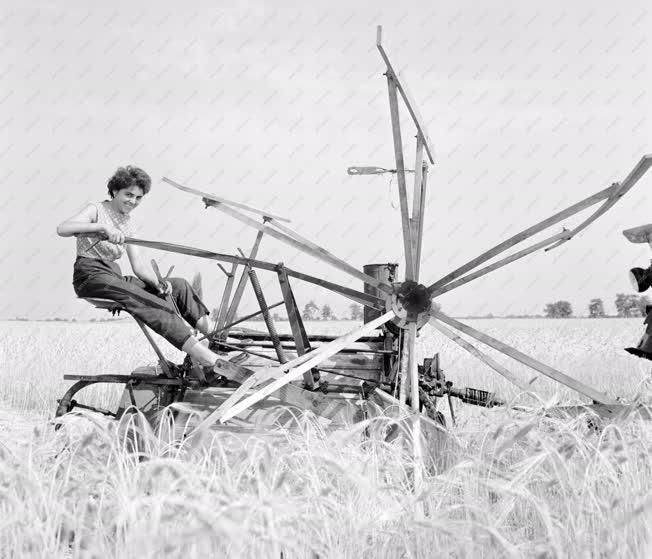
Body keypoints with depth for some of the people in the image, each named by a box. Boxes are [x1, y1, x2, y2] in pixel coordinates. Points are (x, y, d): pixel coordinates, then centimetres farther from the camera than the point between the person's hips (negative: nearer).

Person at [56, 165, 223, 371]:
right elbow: (62, 229, -23)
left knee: (178, 286, -4)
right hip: (91, 276, -8)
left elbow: (139, 265, 9)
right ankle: (197, 352, -37)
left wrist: (158, 283, -11)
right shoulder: (96, 210, -3)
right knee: (148, 303, -30)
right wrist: (102, 227, -34)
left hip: (113, 276, 8)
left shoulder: (127, 224, 16)